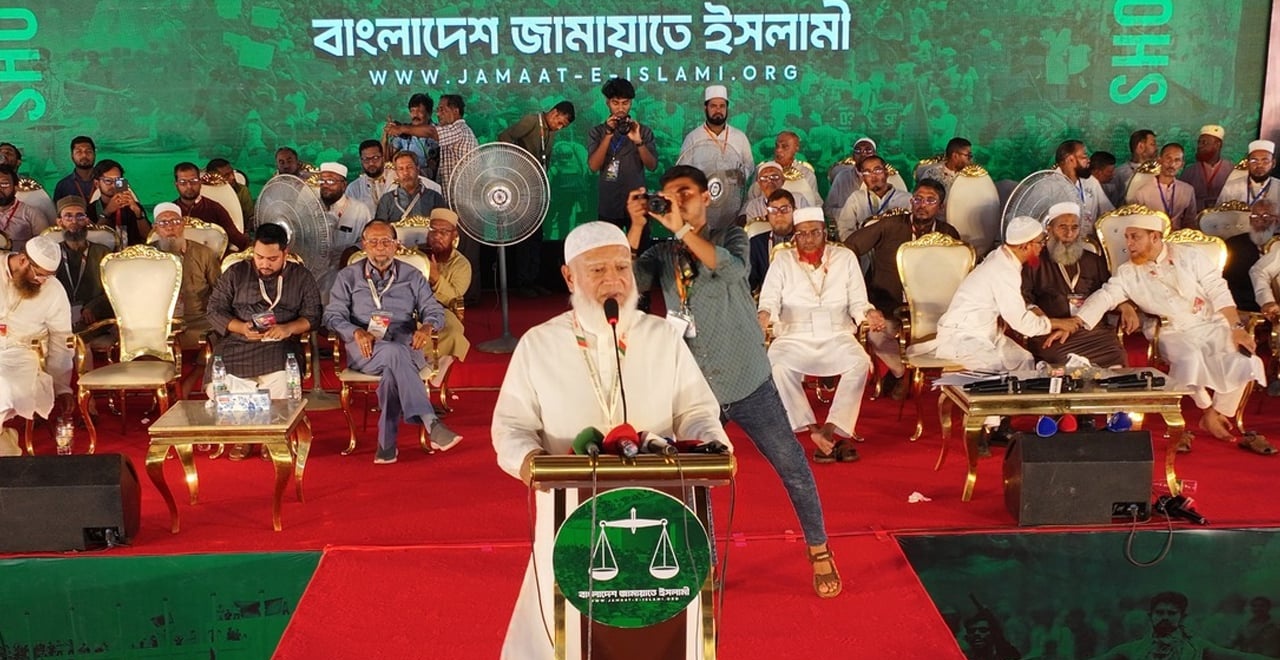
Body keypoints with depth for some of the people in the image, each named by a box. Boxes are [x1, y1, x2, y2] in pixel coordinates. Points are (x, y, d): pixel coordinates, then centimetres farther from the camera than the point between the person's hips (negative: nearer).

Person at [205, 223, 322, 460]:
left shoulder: (301, 276, 14)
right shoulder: (235, 273, 14)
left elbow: (312, 315, 7)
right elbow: (214, 311, 8)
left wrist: (288, 328, -15)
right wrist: (241, 327, -12)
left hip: (280, 346, -1)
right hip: (236, 345, 1)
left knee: (280, 386, -33)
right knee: (216, 388, -27)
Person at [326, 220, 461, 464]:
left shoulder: (412, 276, 17)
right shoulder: (348, 276, 14)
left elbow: (434, 310, 12)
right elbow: (333, 315, 5)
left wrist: (427, 327, -14)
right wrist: (357, 333, -16)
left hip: (406, 347, 1)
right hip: (364, 351, -1)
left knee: (393, 369, -37)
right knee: (395, 353, -38)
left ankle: (387, 443, -33)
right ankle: (431, 424, -48)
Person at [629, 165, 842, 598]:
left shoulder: (730, 238, 0)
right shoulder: (661, 255, 5)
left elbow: (732, 270, -23)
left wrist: (681, 228, -28)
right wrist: (636, 226, -20)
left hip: (748, 382, -2)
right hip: (693, 390, 2)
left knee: (792, 467, 4)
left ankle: (819, 552, 23)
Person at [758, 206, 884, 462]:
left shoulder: (845, 258, 11)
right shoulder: (782, 261, 8)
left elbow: (857, 302, 8)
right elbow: (769, 300, -1)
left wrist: (868, 314, -15)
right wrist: (764, 315, -25)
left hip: (837, 337, 1)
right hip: (794, 338, -1)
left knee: (860, 362, -31)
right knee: (777, 367, -33)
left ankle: (831, 429, -27)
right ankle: (814, 430, -27)